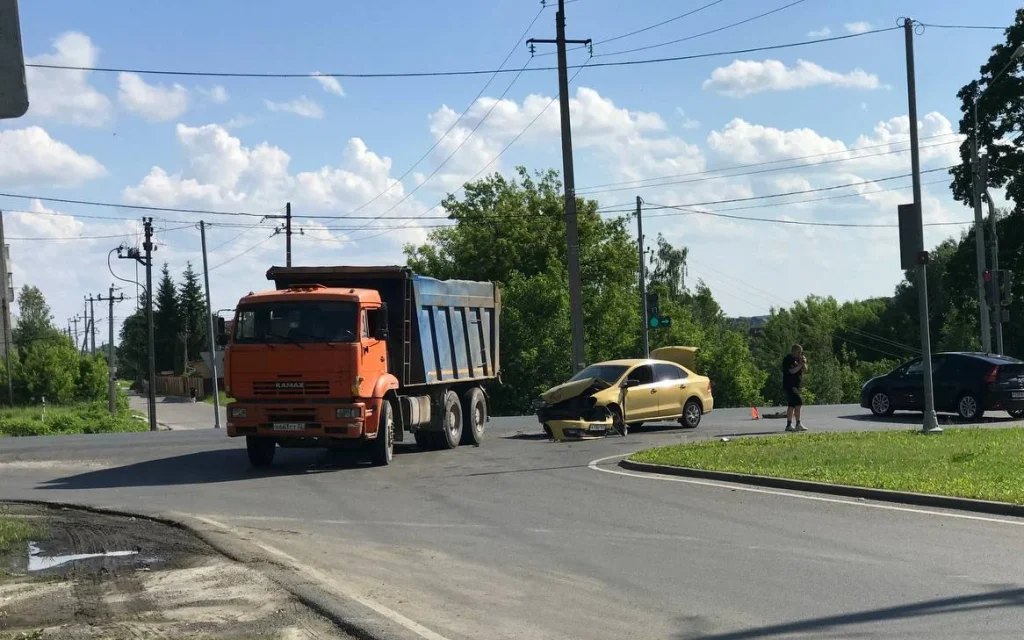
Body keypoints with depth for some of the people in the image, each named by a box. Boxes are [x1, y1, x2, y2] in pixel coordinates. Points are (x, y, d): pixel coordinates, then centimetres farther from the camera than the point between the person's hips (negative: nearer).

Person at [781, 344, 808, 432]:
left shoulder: (797, 359, 17)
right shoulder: (788, 360, -11)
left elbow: (805, 371, 17)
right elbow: (792, 371, -22)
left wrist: (804, 363, 0)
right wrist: (801, 364, -18)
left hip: (796, 386, 10)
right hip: (789, 385, -10)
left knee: (791, 405, 10)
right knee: (798, 402, -19)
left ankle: (789, 425, 14)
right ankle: (798, 424, -22)